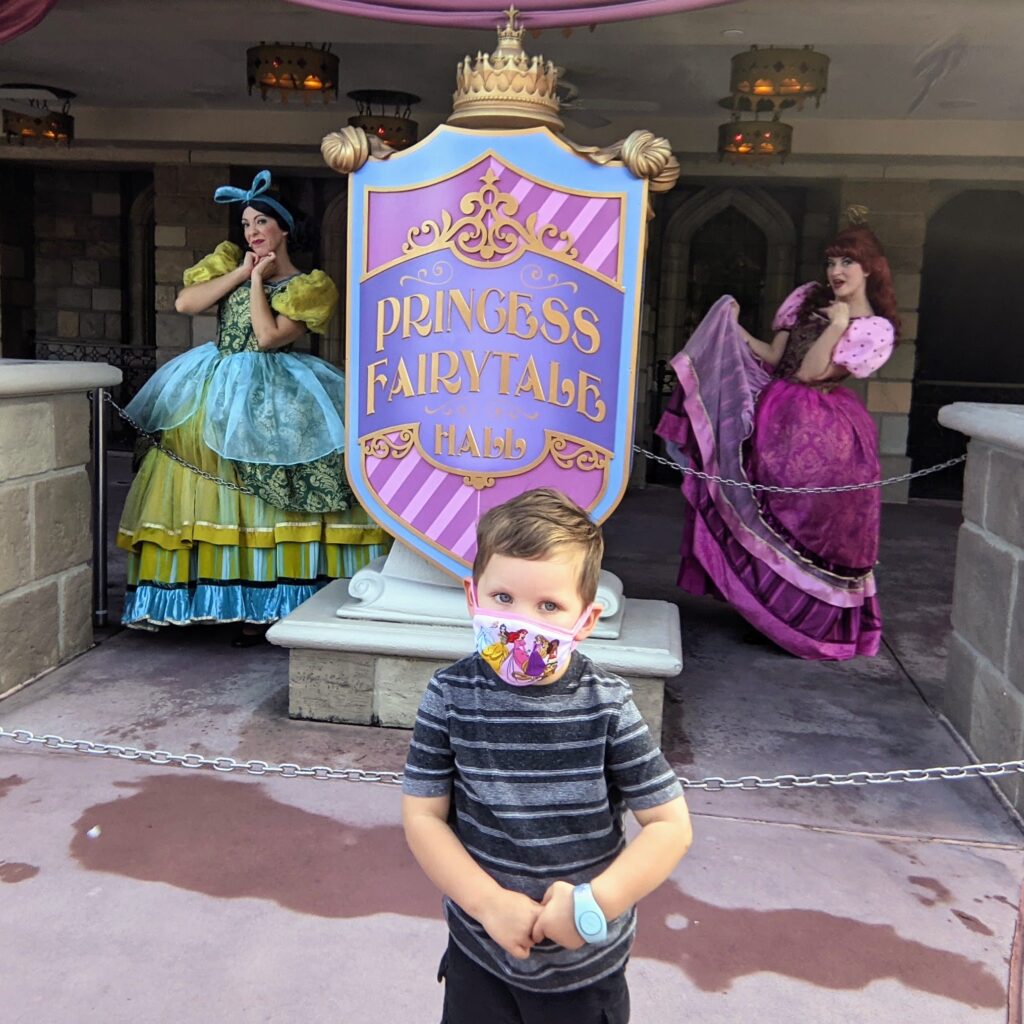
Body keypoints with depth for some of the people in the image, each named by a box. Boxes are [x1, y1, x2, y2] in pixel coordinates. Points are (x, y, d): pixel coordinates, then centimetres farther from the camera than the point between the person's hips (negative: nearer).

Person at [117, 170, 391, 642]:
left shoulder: (309, 286, 0)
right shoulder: (230, 262, 13)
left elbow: (268, 337, -13)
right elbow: (184, 303, -2)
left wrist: (257, 280, -6)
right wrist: (241, 272, -2)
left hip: (271, 398, -4)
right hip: (215, 391, 5)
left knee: (261, 500, -8)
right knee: (215, 496, 0)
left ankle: (260, 606, -1)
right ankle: (244, 603, 6)